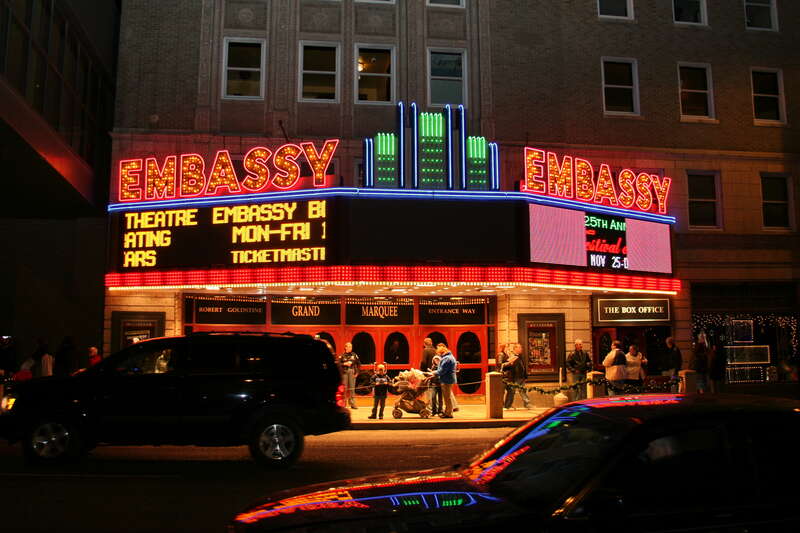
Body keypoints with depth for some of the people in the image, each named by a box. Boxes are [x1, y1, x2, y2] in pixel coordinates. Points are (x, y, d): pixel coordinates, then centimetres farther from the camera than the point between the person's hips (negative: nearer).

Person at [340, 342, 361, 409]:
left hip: (352, 372, 1)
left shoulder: (354, 355, 7)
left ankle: (352, 403, 5)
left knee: (352, 388, 1)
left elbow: (359, 364, 12)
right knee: (344, 388, 1)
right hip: (345, 372, -1)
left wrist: (357, 372, 4)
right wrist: (345, 364, -13)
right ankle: (343, 402, 10)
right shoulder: (342, 355, 3)